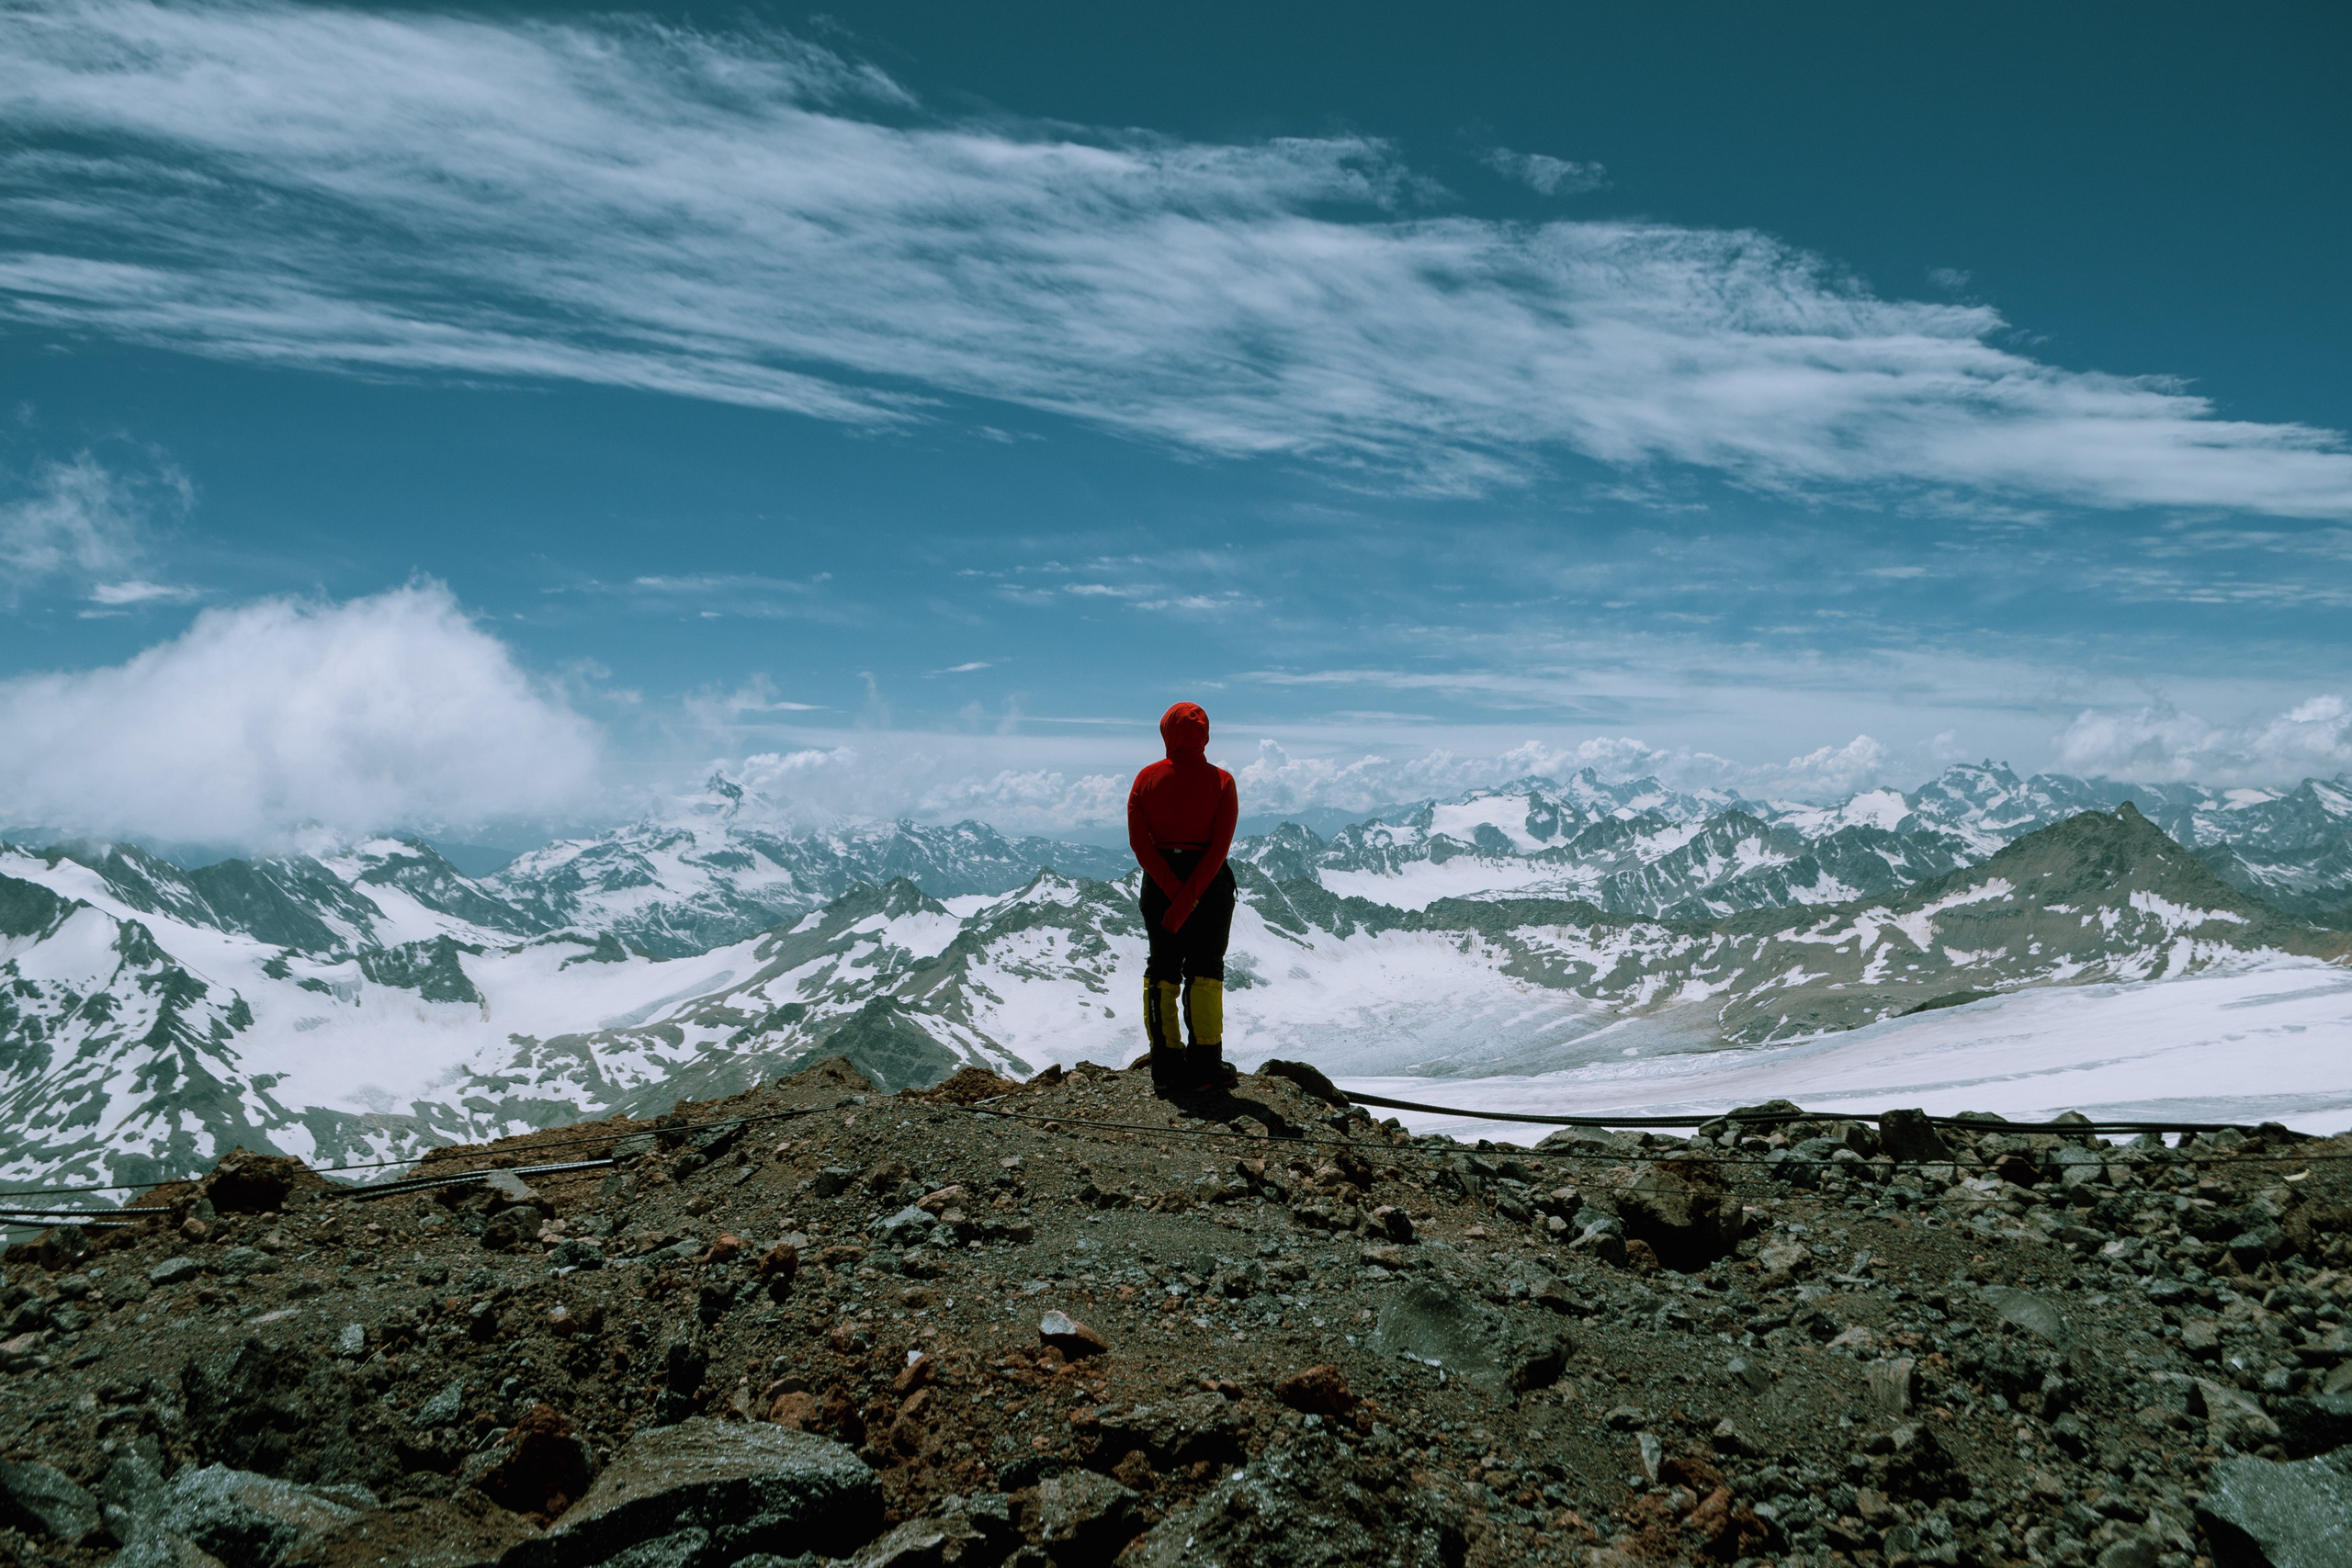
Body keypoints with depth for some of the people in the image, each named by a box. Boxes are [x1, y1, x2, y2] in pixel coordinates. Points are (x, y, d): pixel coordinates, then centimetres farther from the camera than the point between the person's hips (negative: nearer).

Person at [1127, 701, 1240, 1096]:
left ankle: (1166, 1067, 10)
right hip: (1209, 881, -2)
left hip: (1159, 882, 2)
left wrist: (1174, 892, -14)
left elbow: (1138, 841, -9)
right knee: (1205, 973, 5)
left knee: (1162, 971, 10)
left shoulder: (1147, 778, 0)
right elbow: (1220, 845, -15)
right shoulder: (1220, 781, -5)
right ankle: (1204, 1067, 4)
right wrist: (1188, 899, -18)